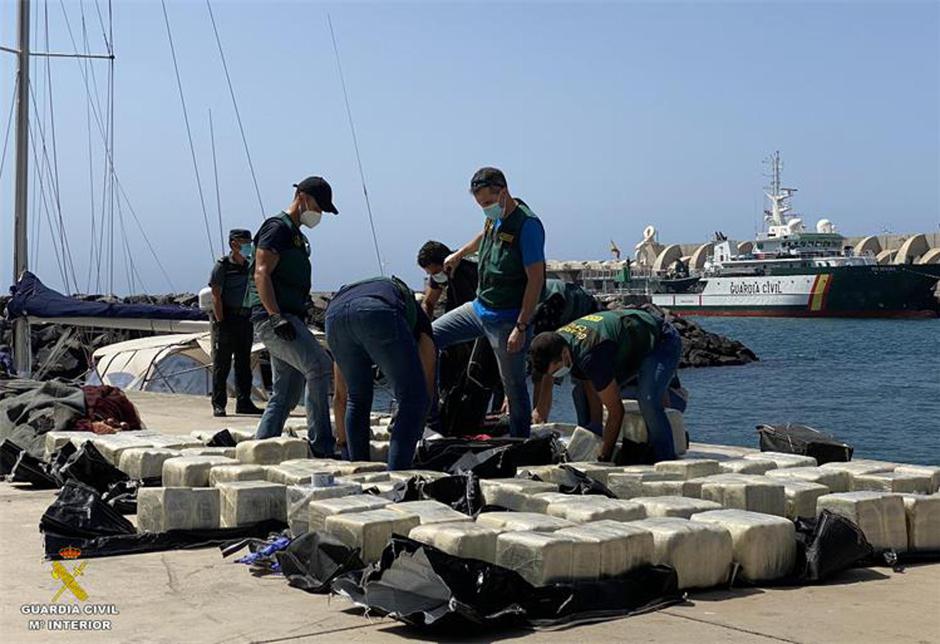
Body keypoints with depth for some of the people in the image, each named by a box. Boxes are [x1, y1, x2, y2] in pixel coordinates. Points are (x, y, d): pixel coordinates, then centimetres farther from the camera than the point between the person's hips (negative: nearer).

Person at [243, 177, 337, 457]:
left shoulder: (297, 235, 25)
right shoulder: (278, 228, -6)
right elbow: (261, 273, -17)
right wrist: (276, 317, -25)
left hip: (288, 319, 11)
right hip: (272, 318, -11)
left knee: (286, 395, 9)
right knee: (319, 366, -21)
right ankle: (321, 446, -20)